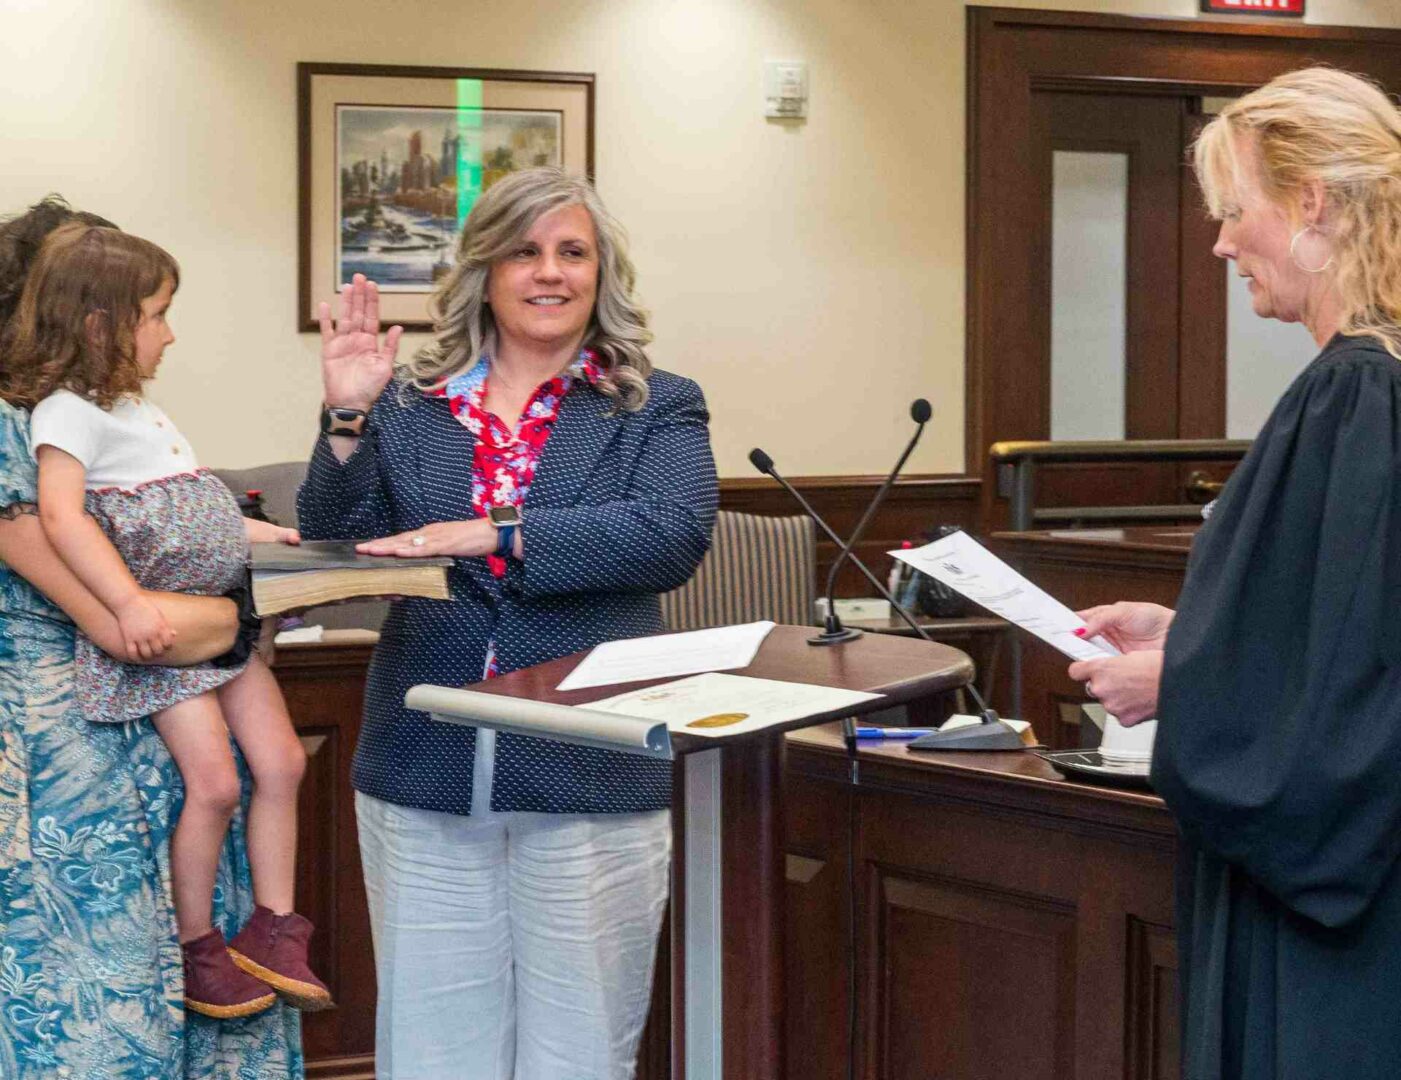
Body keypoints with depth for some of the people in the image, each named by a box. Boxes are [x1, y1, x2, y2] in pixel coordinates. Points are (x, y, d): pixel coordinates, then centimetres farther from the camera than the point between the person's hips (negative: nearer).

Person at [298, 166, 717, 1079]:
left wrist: (494, 535, -19)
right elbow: (333, 550, 7)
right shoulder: (408, 407, 11)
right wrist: (347, 418, -8)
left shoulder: (660, 410, 6)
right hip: (427, 778, 2)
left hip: (590, 774, -1)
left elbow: (674, 532, -12)